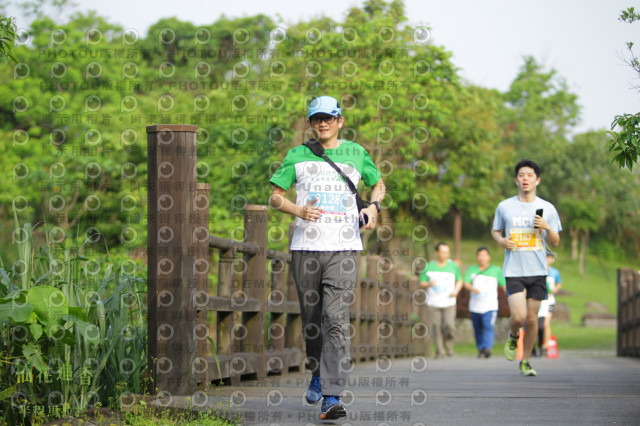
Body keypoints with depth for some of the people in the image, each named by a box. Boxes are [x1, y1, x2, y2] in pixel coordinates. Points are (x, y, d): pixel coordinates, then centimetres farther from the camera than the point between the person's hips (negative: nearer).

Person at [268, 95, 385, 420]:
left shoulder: (356, 153, 9)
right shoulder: (297, 156, 8)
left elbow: (378, 183, 24)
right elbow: (275, 196, 9)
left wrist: (374, 206, 3)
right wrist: (298, 210, -10)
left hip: (343, 249, -1)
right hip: (305, 248, 1)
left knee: (336, 320, -13)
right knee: (311, 318, 10)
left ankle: (332, 396, -19)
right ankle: (317, 373, 37)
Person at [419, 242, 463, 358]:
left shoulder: (453, 266, 3)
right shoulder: (429, 267, 1)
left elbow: (459, 280, 15)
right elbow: (421, 283, 7)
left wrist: (456, 291, -4)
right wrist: (429, 284, -16)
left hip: (449, 303, 0)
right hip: (433, 304, 0)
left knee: (449, 326, -15)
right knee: (436, 328, -2)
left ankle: (448, 344, 13)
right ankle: (439, 352, 12)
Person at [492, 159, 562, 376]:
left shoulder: (547, 209, 3)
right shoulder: (504, 207, 2)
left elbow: (555, 243, 7)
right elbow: (495, 230, 17)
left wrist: (547, 228, -13)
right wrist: (501, 240, -5)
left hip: (538, 271, 1)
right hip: (513, 271, -1)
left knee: (532, 318, 3)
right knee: (518, 316, -15)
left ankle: (525, 361, 20)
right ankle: (512, 337, 20)